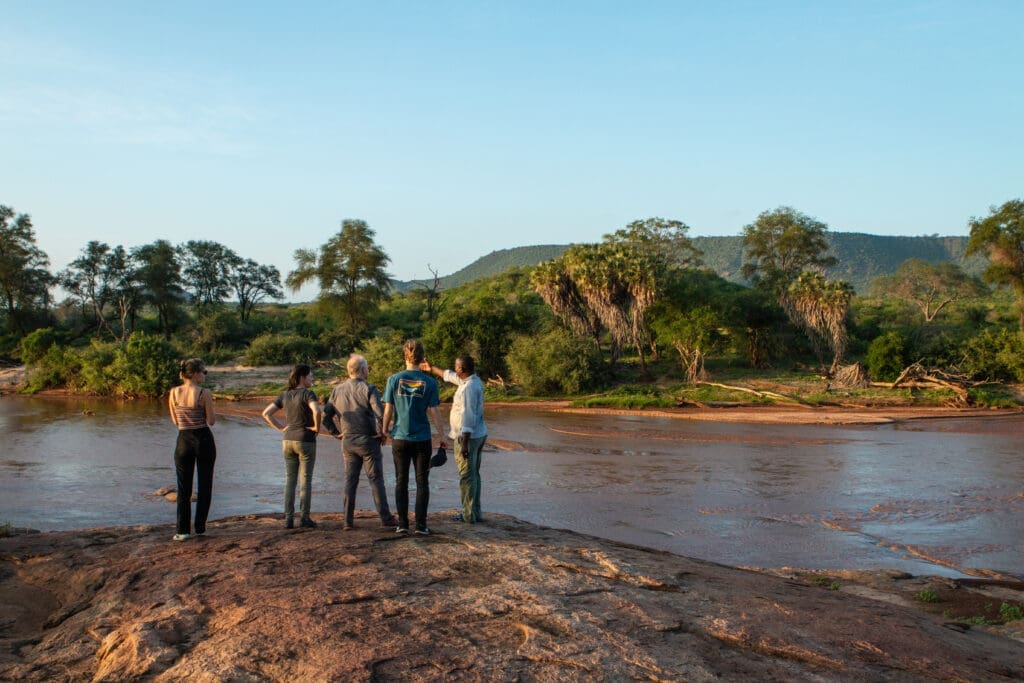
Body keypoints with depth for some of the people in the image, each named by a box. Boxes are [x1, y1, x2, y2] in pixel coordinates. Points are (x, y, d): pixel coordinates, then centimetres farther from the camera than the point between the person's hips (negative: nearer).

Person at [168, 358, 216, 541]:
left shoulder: (173, 393, 0)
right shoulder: (204, 393, -12)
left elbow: (175, 421, 8)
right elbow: (211, 421, -7)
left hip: (183, 441, 3)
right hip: (204, 440, -3)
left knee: (183, 487, 9)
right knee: (204, 485, 11)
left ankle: (183, 530, 4)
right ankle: (200, 527, 14)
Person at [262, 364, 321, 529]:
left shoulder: (285, 395, 8)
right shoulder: (308, 393, -12)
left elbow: (266, 413, 6)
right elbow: (316, 411, -30)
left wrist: (281, 428, 6)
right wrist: (317, 427, -14)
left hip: (288, 441, 6)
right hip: (306, 441, -5)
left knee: (290, 480, 10)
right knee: (306, 480, 3)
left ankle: (288, 519, 9)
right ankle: (304, 518, 4)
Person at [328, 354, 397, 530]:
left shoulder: (337, 390, 4)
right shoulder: (368, 389, -13)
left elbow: (325, 413, 7)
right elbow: (380, 413, -23)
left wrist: (336, 433, 14)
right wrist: (382, 433, -8)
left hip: (347, 441, 5)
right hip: (368, 440, -4)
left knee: (350, 481, 10)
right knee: (376, 480, 3)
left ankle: (348, 521, 10)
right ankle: (385, 518, 8)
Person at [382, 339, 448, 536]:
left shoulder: (394, 379, -4)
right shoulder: (429, 382, -5)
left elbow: (388, 410, -2)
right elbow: (433, 412, -5)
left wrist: (385, 430, 13)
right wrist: (442, 436, 4)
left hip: (400, 438, 1)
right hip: (422, 439, -1)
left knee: (401, 481, 10)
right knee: (422, 482, 7)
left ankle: (402, 524, 11)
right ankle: (421, 525, 5)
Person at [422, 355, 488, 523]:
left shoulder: (468, 388, -20)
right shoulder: (473, 380, 8)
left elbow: (469, 417, -25)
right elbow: (449, 376, 27)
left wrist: (464, 443, -25)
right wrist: (431, 368, 36)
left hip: (468, 436, -10)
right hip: (479, 434, 10)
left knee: (467, 476, -2)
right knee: (474, 474, 14)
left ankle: (469, 514, 3)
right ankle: (475, 512, 21)